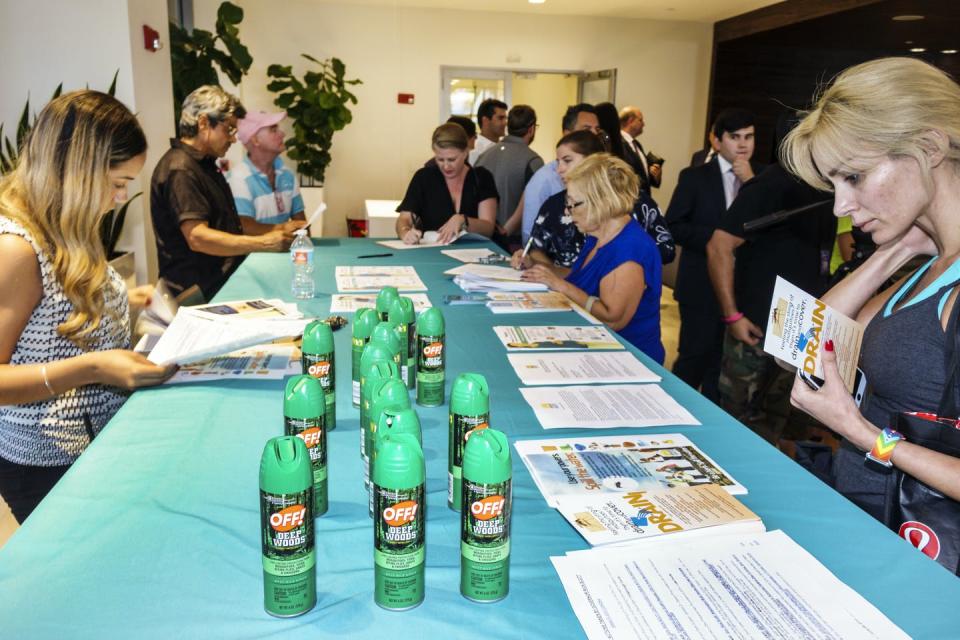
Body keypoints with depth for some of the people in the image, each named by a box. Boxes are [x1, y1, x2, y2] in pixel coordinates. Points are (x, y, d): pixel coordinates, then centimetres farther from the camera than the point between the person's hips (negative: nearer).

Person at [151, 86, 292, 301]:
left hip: (225, 277, 10)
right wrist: (264, 243, -25)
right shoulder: (180, 170, -13)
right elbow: (197, 238, -23)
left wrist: (271, 230, 13)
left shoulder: (205, 163, 19)